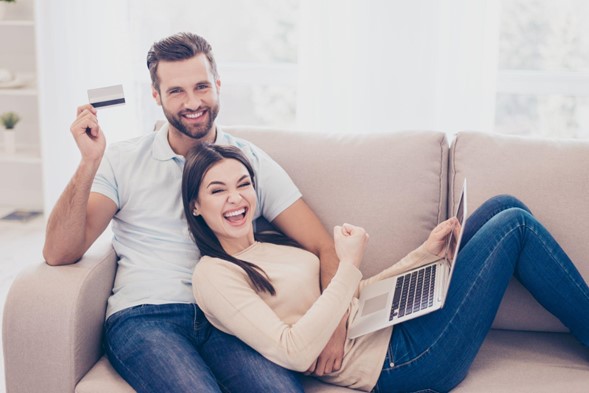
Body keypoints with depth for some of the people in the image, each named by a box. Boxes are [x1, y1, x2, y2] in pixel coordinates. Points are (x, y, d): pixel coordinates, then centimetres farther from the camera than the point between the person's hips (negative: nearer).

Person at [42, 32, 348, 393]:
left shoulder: (253, 162, 11)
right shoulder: (123, 161, 10)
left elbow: (324, 247, 6)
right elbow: (58, 254, 1)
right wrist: (89, 162, -11)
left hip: (226, 317, 1)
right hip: (143, 317, -1)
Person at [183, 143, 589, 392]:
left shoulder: (267, 245, 13)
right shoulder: (214, 274, -13)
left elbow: (348, 298, 13)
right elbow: (294, 353, -24)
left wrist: (423, 254, 3)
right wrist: (349, 266, -22)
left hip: (397, 321, 9)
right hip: (395, 360, -9)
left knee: (505, 205, 6)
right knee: (515, 225, -7)